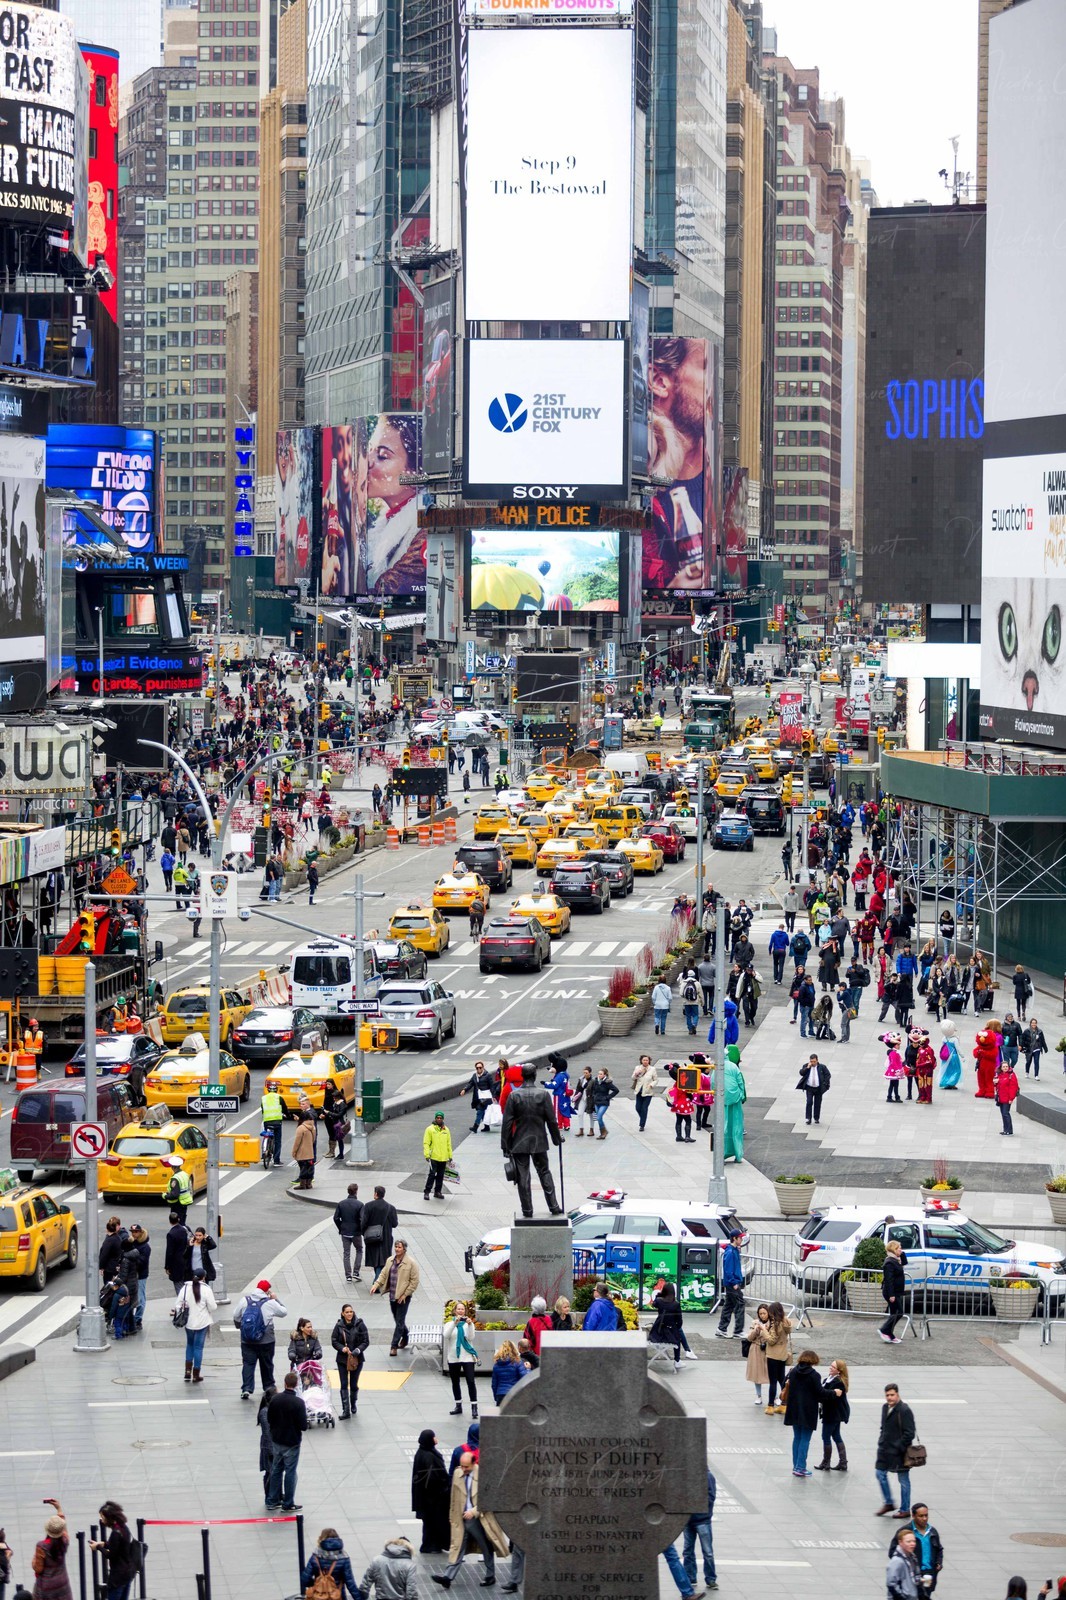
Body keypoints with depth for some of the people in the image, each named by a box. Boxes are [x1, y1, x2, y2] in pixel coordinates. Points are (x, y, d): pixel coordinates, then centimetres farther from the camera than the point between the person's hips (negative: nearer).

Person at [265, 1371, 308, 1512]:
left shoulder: (275, 1399, -7)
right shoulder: (298, 1403, -22)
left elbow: (269, 1420, 2)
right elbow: (303, 1426, -19)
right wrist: (302, 1428, 3)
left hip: (276, 1441, 5)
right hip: (291, 1442, -5)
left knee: (276, 1470, 17)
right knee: (290, 1472, 6)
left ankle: (272, 1501, 22)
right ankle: (288, 1504, 12)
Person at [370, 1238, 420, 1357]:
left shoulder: (411, 1263, -11)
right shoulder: (390, 1260, 8)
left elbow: (414, 1281, -10)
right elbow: (383, 1274, 13)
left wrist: (405, 1294, -13)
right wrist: (376, 1285, -5)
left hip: (403, 1297, -6)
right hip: (392, 1296, 6)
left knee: (399, 1322, -5)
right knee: (398, 1320, 17)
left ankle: (394, 1346, -1)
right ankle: (405, 1339, 38)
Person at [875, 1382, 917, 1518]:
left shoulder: (904, 1411, -18)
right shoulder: (885, 1408, 7)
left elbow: (909, 1433, -19)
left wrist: (899, 1448, -19)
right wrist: (881, 1442, 9)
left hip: (899, 1452, -8)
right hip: (885, 1449, 8)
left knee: (903, 1480, 4)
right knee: (880, 1474, 11)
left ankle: (905, 1509, 14)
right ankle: (888, 1503, 28)